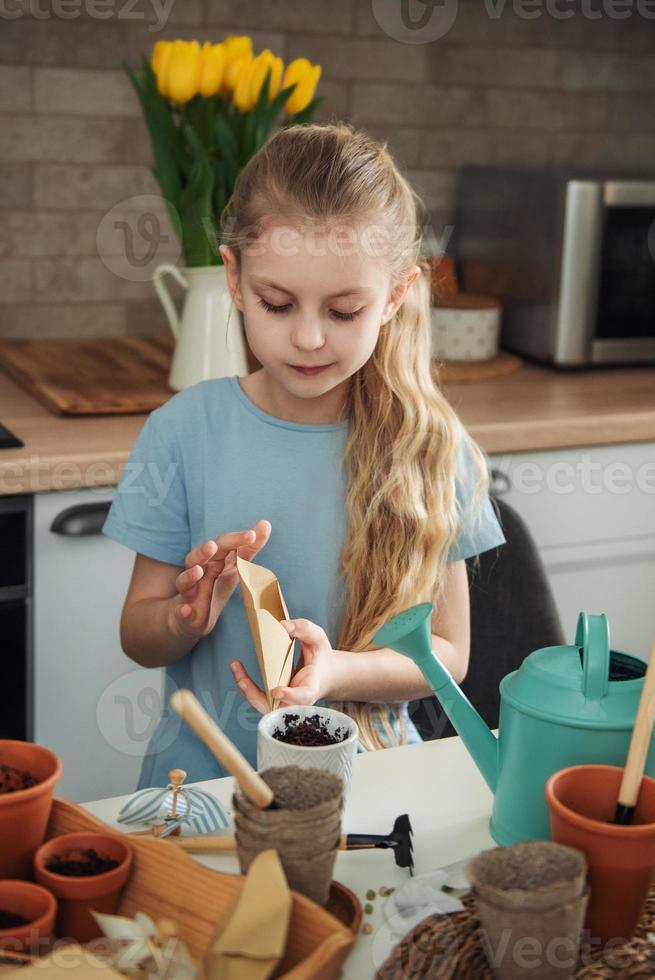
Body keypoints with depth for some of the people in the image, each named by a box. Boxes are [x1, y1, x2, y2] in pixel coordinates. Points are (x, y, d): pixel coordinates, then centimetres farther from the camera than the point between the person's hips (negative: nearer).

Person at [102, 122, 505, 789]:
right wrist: (188, 615, -18)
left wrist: (337, 671, -18)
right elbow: (138, 638, 4)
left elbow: (446, 653, 1)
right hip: (203, 769, -1)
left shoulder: (430, 446, -3)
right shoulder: (184, 432, -3)